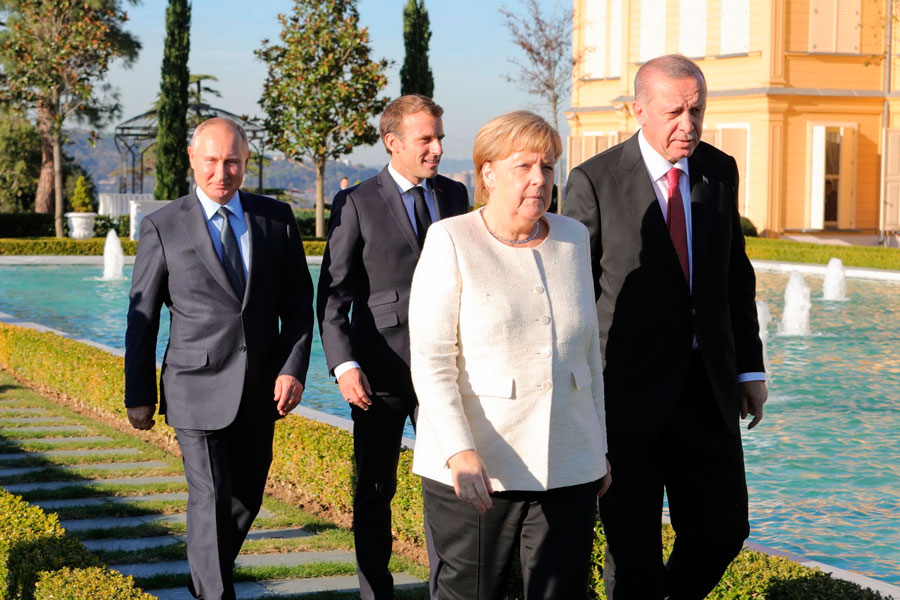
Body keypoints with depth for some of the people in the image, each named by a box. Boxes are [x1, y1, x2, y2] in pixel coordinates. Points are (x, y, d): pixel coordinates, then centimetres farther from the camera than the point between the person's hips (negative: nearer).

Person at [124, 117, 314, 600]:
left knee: (247, 497, 15)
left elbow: (298, 301, 7)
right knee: (212, 499, -9)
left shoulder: (276, 218, 4)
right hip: (198, 390, -4)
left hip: (260, 391, 4)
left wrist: (293, 369, -6)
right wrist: (139, 396, 2)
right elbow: (143, 316, 1)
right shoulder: (163, 226, -3)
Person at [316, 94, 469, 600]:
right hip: (379, 372, -3)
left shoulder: (455, 195, 9)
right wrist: (343, 365, -18)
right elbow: (333, 294, -5)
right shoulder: (357, 204, -3)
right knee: (374, 492, 8)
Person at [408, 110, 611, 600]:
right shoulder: (451, 242, -5)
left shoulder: (572, 239, 10)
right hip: (474, 468, -4)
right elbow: (430, 361, -11)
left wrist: (599, 445, 18)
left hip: (567, 466, 4)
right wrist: (459, 452, -22)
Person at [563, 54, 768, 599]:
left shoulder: (720, 171, 7)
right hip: (630, 391, -4)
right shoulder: (595, 181, -9)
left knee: (723, 530, 8)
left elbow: (736, 276, 14)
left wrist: (749, 367, 11)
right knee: (633, 546, 5)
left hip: (708, 387, 5)